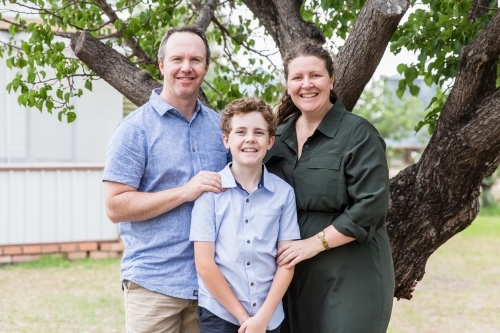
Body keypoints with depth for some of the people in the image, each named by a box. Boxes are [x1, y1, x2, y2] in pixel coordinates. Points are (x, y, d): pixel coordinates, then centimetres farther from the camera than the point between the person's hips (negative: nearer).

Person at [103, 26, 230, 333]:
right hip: (154, 282, -4)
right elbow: (116, 206, -11)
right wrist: (184, 192, -18)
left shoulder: (219, 125, 8)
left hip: (211, 280, 4)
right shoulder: (136, 128, -6)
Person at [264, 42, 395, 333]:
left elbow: (371, 206, -15)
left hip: (350, 277, -5)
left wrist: (316, 242, -16)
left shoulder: (357, 133, -8)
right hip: (294, 274, 6)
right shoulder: (279, 137, 11)